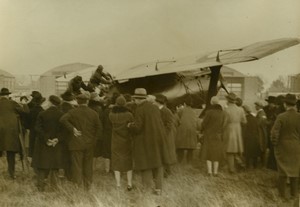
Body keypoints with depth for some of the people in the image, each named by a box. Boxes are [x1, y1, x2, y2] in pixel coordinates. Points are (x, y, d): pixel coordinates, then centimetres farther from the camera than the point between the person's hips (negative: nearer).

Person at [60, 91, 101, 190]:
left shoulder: (73, 112, -6)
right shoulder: (93, 113, 3)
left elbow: (63, 119, -23)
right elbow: (98, 129, 5)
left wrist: (72, 129, -17)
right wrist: (93, 140, 12)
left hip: (77, 144, -3)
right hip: (89, 144, 3)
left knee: (76, 165, 2)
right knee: (88, 165, 15)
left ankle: (78, 185, 2)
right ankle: (88, 185, 24)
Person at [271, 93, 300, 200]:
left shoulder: (281, 117, -17)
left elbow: (274, 132, -18)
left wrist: (275, 143, -3)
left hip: (283, 147, -2)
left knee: (283, 170, 10)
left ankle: (282, 193, 18)